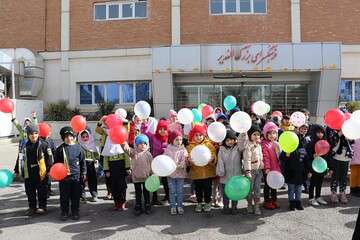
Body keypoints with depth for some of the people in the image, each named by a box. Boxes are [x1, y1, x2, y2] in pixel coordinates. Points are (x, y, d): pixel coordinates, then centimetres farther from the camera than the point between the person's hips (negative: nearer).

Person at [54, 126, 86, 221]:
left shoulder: (78, 147, 1)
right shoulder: (60, 149, 0)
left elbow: (83, 162, 7)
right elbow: (56, 163, 7)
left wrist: (83, 173, 7)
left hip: (76, 175, 0)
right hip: (64, 176, 0)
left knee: (76, 195, 8)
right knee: (64, 196, 7)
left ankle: (75, 212, 22)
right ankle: (64, 212, 21)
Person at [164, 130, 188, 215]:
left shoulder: (183, 149, -1)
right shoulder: (168, 149, -2)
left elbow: (185, 161, -7)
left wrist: (181, 166, -24)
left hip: (181, 173, 1)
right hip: (171, 173, 0)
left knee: (180, 191, 8)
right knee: (172, 191, 8)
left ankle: (180, 206, 22)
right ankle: (173, 206, 21)